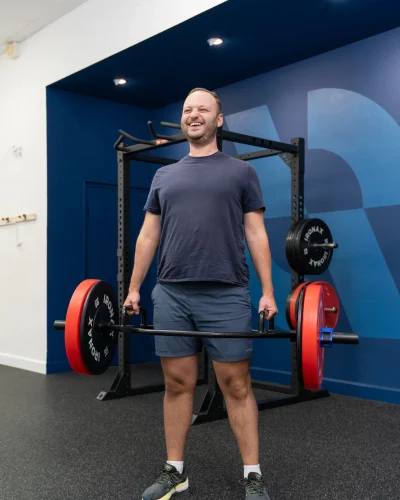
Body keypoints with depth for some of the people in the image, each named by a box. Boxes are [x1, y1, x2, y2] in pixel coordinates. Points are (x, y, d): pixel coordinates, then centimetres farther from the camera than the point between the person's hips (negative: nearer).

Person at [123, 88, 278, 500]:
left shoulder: (240, 172, 7)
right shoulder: (164, 176, 16)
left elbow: (256, 233, 3)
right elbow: (148, 235, 15)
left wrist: (268, 291, -4)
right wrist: (133, 289, 10)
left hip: (226, 296, -3)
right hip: (171, 295, 3)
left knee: (236, 386, 1)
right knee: (177, 384, 9)